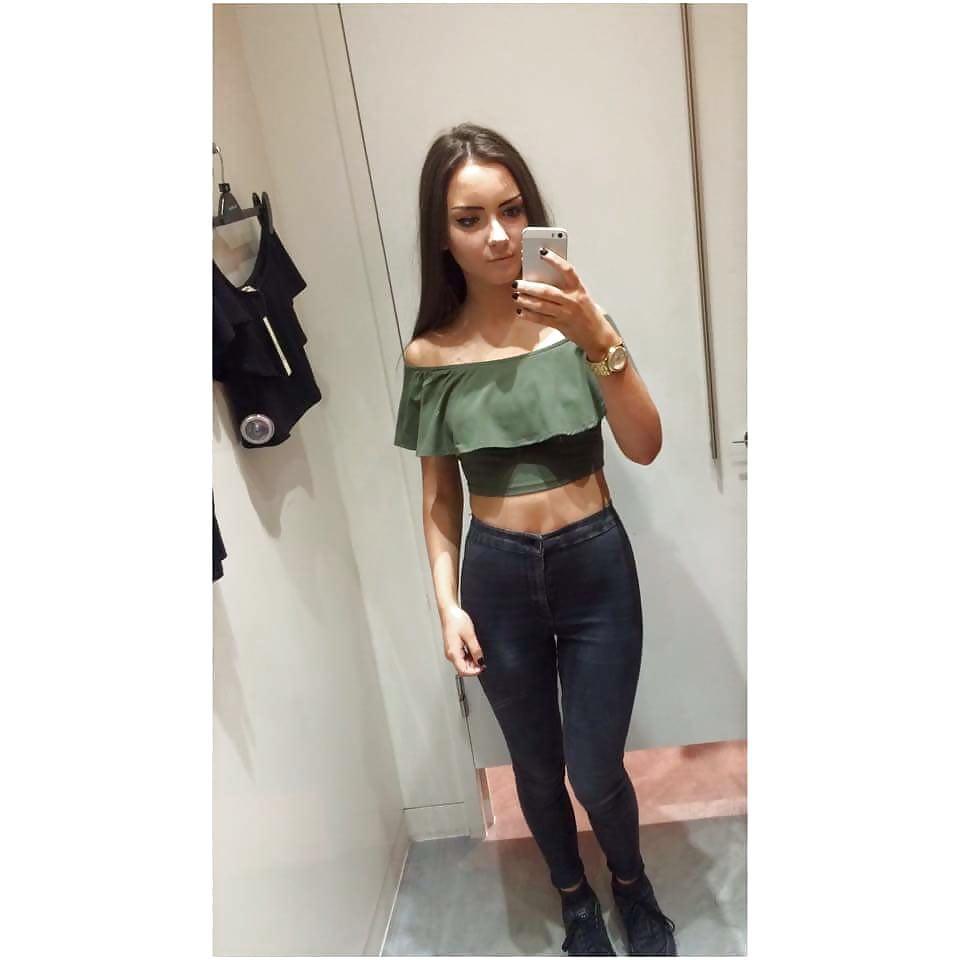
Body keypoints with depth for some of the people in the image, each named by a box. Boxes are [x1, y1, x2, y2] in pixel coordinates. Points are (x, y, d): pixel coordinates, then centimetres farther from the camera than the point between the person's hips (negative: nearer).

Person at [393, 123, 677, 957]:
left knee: (596, 771, 10)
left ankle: (633, 885, 47)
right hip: (498, 577, 2)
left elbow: (645, 448, -16)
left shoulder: (576, 320, -7)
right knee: (538, 767, 19)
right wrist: (448, 602, -4)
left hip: (595, 567, -1)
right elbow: (440, 498, 3)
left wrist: (600, 341, -30)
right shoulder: (429, 355, -3)